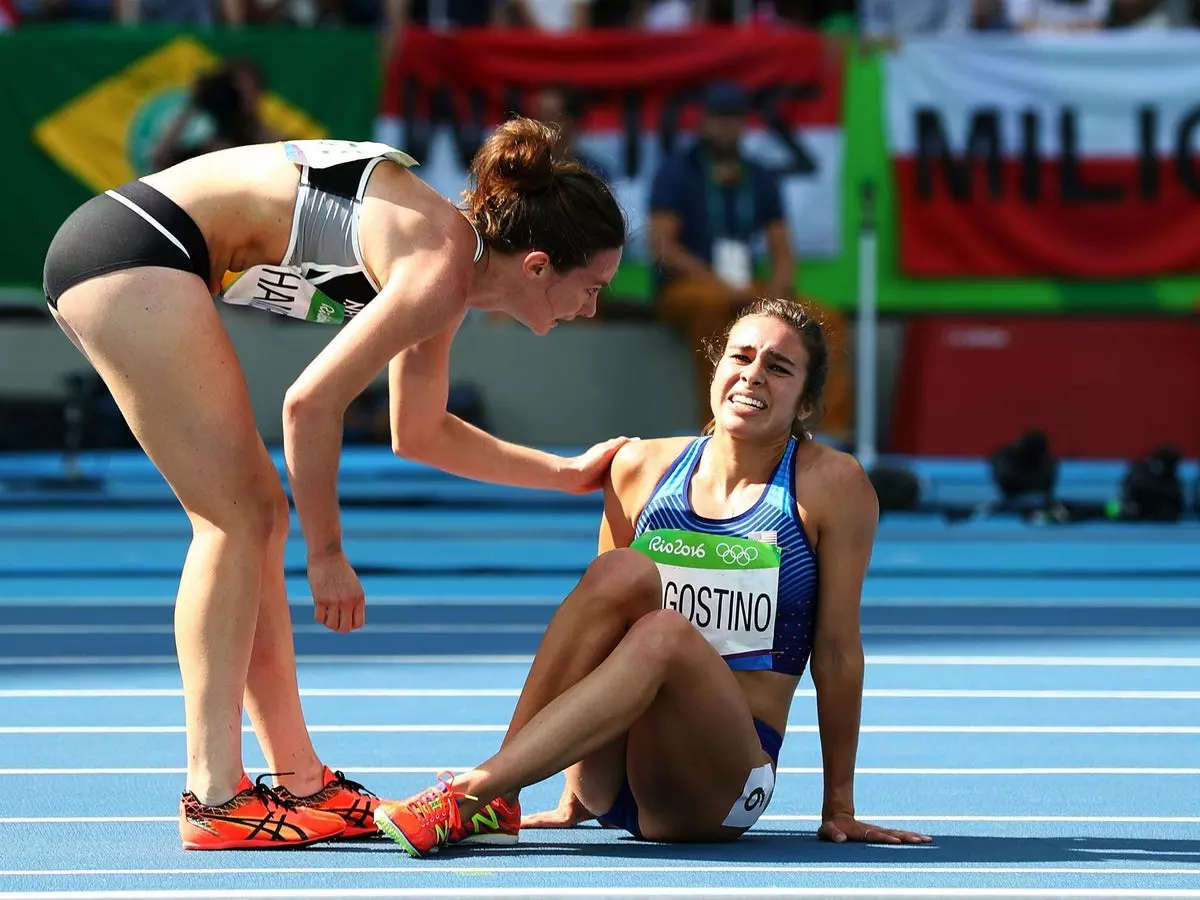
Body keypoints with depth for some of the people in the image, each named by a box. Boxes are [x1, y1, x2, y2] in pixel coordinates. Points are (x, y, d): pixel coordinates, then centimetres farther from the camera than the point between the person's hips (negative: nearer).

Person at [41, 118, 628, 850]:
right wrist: (328, 554, -10)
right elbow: (311, 403, -19)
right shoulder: (441, 269, -16)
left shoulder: (447, 259, 14)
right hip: (134, 247, -10)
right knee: (241, 518, -10)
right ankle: (214, 800, -12)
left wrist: (567, 474, 29)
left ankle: (302, 784, 14)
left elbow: (420, 433, 28)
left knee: (256, 517, 11)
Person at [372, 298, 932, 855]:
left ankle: (471, 794, -42)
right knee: (623, 573, -24)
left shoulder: (831, 484, -1)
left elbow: (837, 651, 1)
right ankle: (496, 803, -31)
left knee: (666, 633, -33)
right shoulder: (642, 467, 8)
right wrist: (573, 796, 11)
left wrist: (839, 809, 4)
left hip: (721, 783, -3)